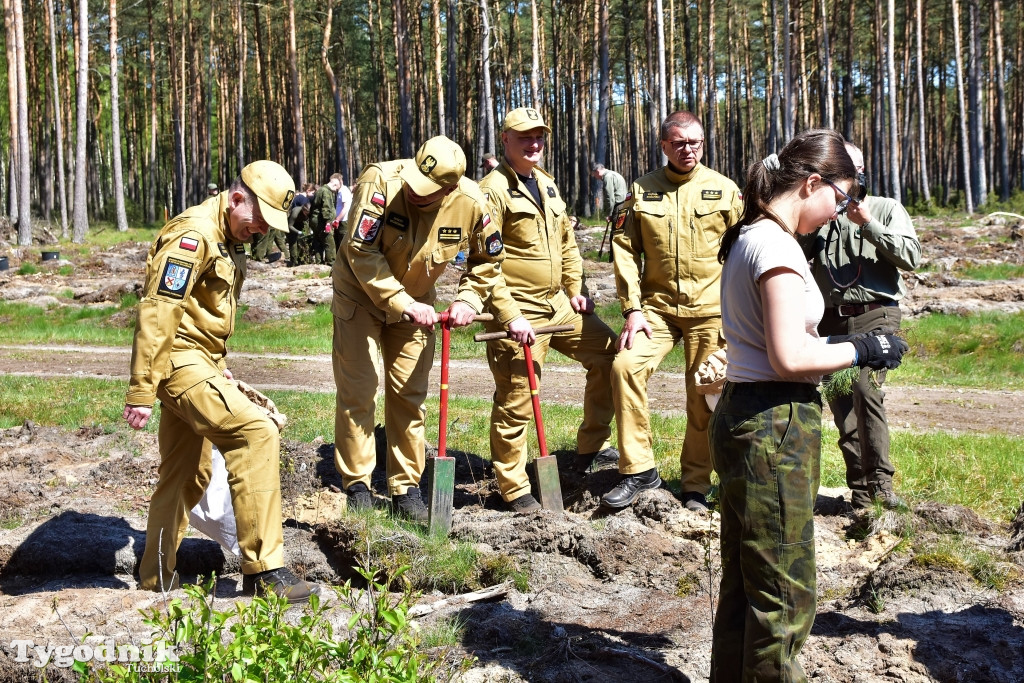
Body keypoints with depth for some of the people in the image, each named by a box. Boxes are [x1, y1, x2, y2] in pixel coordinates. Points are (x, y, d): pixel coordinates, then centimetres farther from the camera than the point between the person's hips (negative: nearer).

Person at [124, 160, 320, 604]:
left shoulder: (228, 240, 16)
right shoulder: (193, 234, -16)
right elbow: (158, 312, -21)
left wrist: (218, 365, 26)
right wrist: (142, 391, -23)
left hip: (200, 362, 11)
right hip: (179, 362, -11)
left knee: (188, 474, 16)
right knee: (256, 433, -23)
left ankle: (156, 579, 30)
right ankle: (263, 570, -21)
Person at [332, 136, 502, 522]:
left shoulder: (470, 203, -20)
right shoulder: (381, 180, -31)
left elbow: (488, 260, -1)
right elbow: (361, 251, -31)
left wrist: (468, 301, -14)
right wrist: (402, 304, -32)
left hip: (416, 302, 3)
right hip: (361, 296, -3)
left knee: (409, 395, 7)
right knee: (358, 390, -3)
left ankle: (406, 489, 17)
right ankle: (356, 486, 10)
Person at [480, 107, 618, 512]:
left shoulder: (546, 185, 14)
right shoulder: (494, 189, -12)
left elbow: (567, 242, 23)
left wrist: (576, 290, 12)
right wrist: (510, 316, -22)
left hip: (558, 304, 9)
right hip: (519, 313, -8)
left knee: (609, 353, 12)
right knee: (516, 402, -3)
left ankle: (591, 445, 25)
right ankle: (514, 490, 11)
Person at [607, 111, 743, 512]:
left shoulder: (724, 189, 4)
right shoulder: (642, 190, 5)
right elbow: (625, 250, 4)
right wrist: (633, 309, -5)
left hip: (711, 310, -1)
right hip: (657, 305, 1)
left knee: (705, 399, 3)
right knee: (626, 366, -21)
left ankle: (695, 486, 19)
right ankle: (639, 470, -9)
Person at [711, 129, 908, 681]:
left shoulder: (746, 237, 13)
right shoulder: (776, 244, -18)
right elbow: (789, 358, -22)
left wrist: (836, 345, 13)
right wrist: (860, 351, -9)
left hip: (741, 417, 10)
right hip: (775, 427, -10)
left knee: (742, 583, 20)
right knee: (784, 594, 2)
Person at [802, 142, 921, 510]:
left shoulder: (886, 209, 10)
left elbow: (911, 256, -4)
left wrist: (867, 223, -9)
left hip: (875, 314, -4)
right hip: (830, 319, 4)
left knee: (864, 387, -23)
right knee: (840, 403, 2)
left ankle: (880, 480, -17)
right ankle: (859, 489, 11)